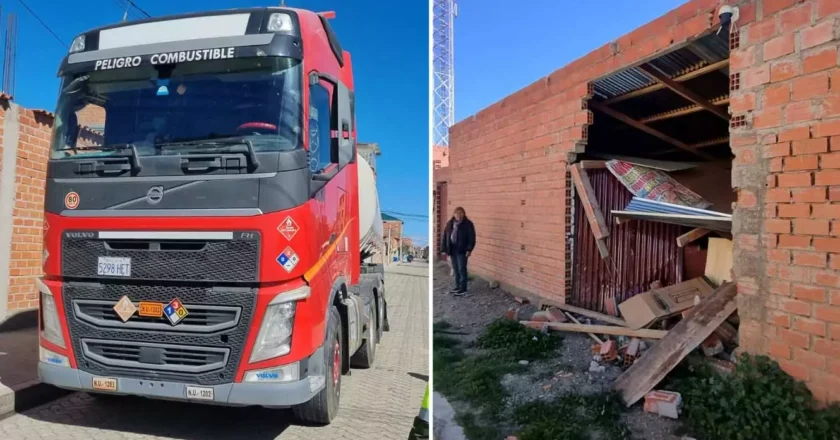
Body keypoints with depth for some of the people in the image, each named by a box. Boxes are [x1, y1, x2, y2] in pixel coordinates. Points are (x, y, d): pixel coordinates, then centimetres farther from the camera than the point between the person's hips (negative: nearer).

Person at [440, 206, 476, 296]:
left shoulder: (468, 224, -7)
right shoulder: (450, 224, 6)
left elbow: (472, 238, -9)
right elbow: (444, 237, 8)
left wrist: (469, 249, -18)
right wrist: (444, 249, 3)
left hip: (462, 250, -5)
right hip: (452, 250, 5)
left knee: (462, 269, -4)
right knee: (456, 269, 12)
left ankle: (463, 289, 2)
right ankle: (457, 286, 24)